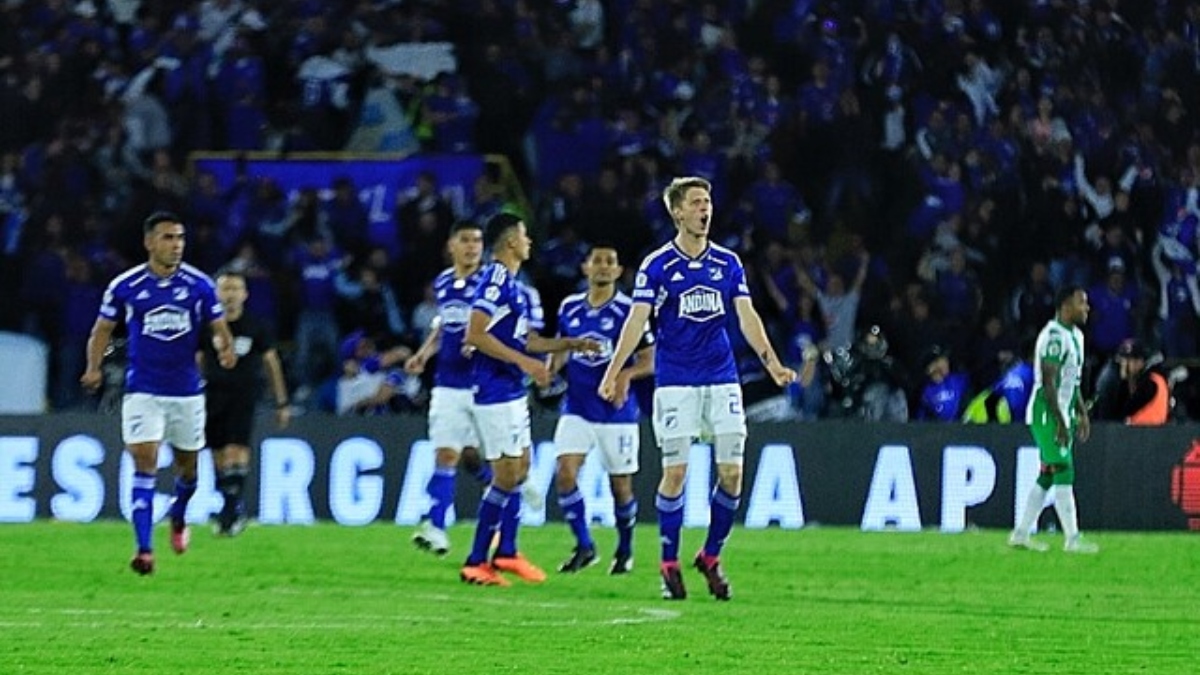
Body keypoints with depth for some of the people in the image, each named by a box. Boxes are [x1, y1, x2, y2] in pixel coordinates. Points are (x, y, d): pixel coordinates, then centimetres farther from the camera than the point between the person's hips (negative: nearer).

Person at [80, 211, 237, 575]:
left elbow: (219, 327, 5)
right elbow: (103, 328, 7)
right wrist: (94, 368, -9)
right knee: (144, 465, -14)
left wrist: (225, 348, -18)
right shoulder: (124, 286, -4)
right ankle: (144, 549, -17)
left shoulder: (199, 285, -3)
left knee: (187, 467, 14)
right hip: (143, 391, -2)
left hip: (187, 391, 2)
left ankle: (178, 517, 46)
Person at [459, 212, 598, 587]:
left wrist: (571, 343, 19)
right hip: (495, 391, -10)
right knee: (507, 475, -8)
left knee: (519, 469, 15)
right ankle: (475, 562, -4)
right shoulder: (495, 280, -15)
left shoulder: (512, 284, 15)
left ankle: (506, 552, 24)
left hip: (513, 392, 10)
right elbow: (475, 334, -24)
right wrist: (524, 362, -23)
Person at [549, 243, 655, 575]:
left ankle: (625, 550, 27)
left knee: (620, 485, 5)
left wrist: (628, 373, -23)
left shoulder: (629, 310, -6)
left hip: (616, 411, -3)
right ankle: (584, 547, 0)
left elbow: (649, 361, -3)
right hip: (576, 408, 3)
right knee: (564, 474, -13)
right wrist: (551, 368, 0)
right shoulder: (569, 307, 7)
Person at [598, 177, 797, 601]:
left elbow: (746, 316, 5)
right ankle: (669, 565, 5)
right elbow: (637, 320, -9)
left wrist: (772, 363, -7)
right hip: (675, 381, -3)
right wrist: (613, 371, -18)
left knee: (731, 472, -2)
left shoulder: (728, 263, 7)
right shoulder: (657, 265, -3)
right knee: (675, 472, -6)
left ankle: (711, 558, 14)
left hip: (722, 378, 3)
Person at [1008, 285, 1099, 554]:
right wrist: (1060, 422, -24)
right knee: (1063, 473, -10)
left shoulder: (1075, 335, 15)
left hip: (1063, 413, 10)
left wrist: (1082, 414, 20)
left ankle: (1021, 534, 16)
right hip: (1047, 414, -10)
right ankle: (1072, 539, -9)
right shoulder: (1054, 336, -17)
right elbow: (1049, 382, -22)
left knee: (1047, 476, 11)